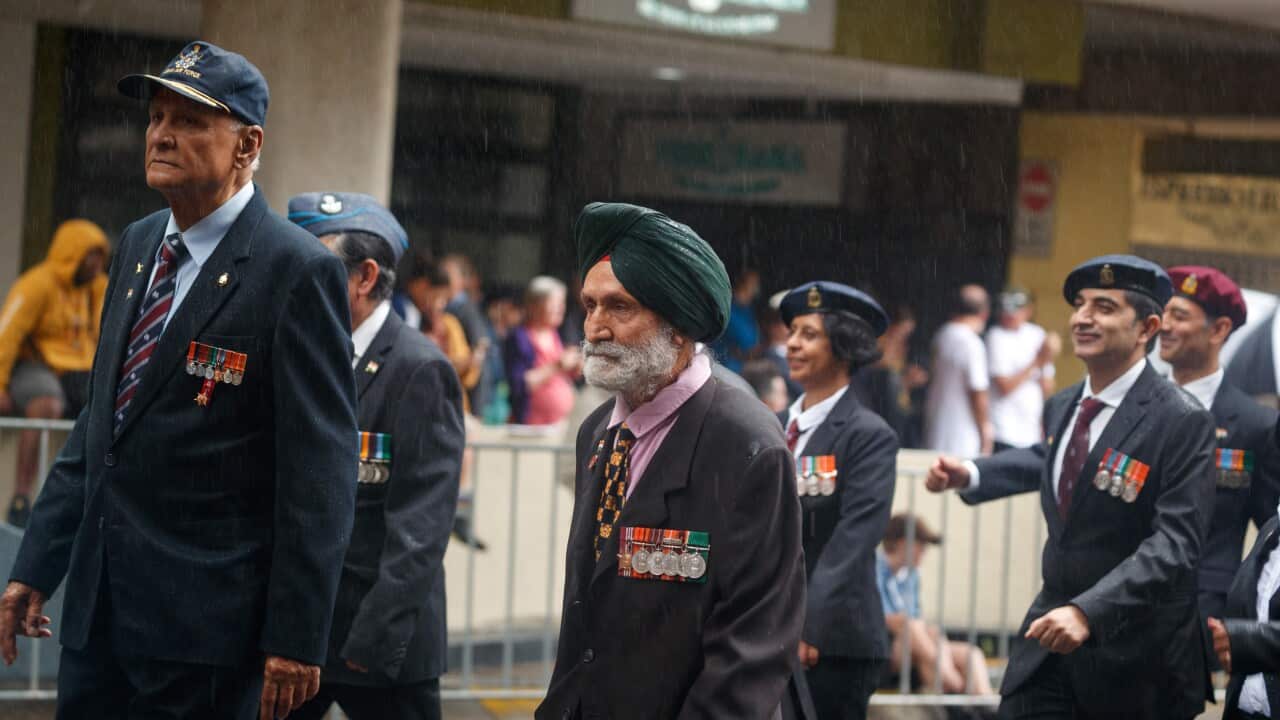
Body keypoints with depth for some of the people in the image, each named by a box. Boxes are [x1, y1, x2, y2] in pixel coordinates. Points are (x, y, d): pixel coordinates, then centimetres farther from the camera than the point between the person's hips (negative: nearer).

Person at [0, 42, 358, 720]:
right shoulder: (138, 245, 13)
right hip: (100, 610, 7)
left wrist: (297, 637, -16)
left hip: (206, 631, -7)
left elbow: (321, 469, -13)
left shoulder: (297, 271, -11)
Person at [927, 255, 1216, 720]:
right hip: (1050, 632, 6)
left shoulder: (1184, 423, -16)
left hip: (1134, 659, -6)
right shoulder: (1062, 407, 8)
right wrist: (971, 476, 18)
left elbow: (1174, 544, -24)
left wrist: (1088, 611, -34)